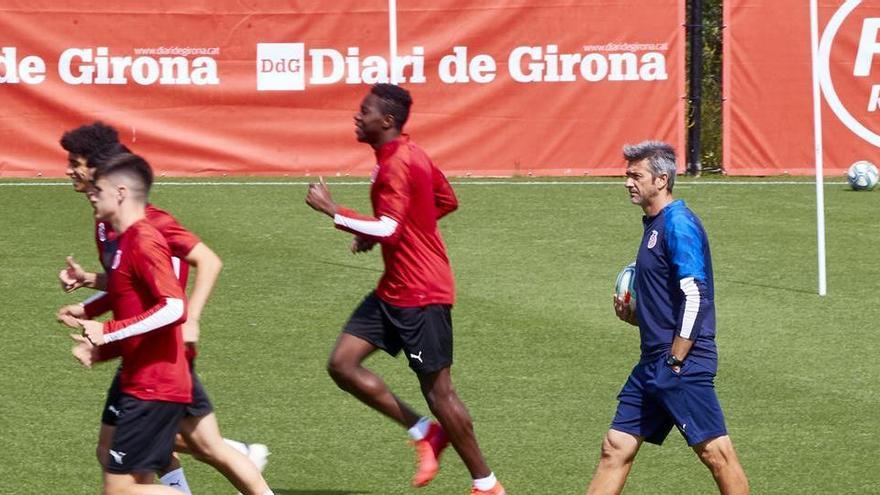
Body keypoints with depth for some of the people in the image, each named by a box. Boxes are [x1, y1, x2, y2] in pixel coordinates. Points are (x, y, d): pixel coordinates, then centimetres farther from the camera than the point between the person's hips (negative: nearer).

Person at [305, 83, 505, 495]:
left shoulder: (397, 165, -20)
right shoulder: (408, 156, 10)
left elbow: (388, 231, -28)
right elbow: (447, 200, 21)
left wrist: (332, 210, -21)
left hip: (422, 294, -10)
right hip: (393, 290, 10)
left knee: (437, 389, -3)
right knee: (342, 364, 3)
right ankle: (425, 433, 12)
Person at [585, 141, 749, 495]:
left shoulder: (678, 224, -13)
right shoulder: (654, 225, 18)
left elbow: (695, 296, -20)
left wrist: (675, 361, -19)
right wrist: (633, 315, 11)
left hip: (682, 363, -10)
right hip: (653, 365, 10)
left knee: (715, 452, -6)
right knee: (615, 449, 8)